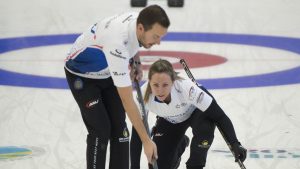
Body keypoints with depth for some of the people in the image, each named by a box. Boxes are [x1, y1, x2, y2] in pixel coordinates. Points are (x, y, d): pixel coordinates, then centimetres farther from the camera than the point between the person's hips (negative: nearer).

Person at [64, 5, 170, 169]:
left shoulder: (139, 20, -21)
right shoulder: (117, 42, -43)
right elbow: (127, 101, -40)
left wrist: (137, 62, -6)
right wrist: (146, 141, -37)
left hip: (107, 72, 7)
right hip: (82, 75, -7)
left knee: (119, 127, -2)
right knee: (100, 130, -15)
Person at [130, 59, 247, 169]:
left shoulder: (187, 88, -42)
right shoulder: (144, 94, -34)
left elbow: (220, 116, -36)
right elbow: (137, 135, -23)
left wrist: (235, 144, -47)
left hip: (197, 112, -3)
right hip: (169, 121, 3)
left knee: (204, 128, -37)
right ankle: (180, 144, 28)